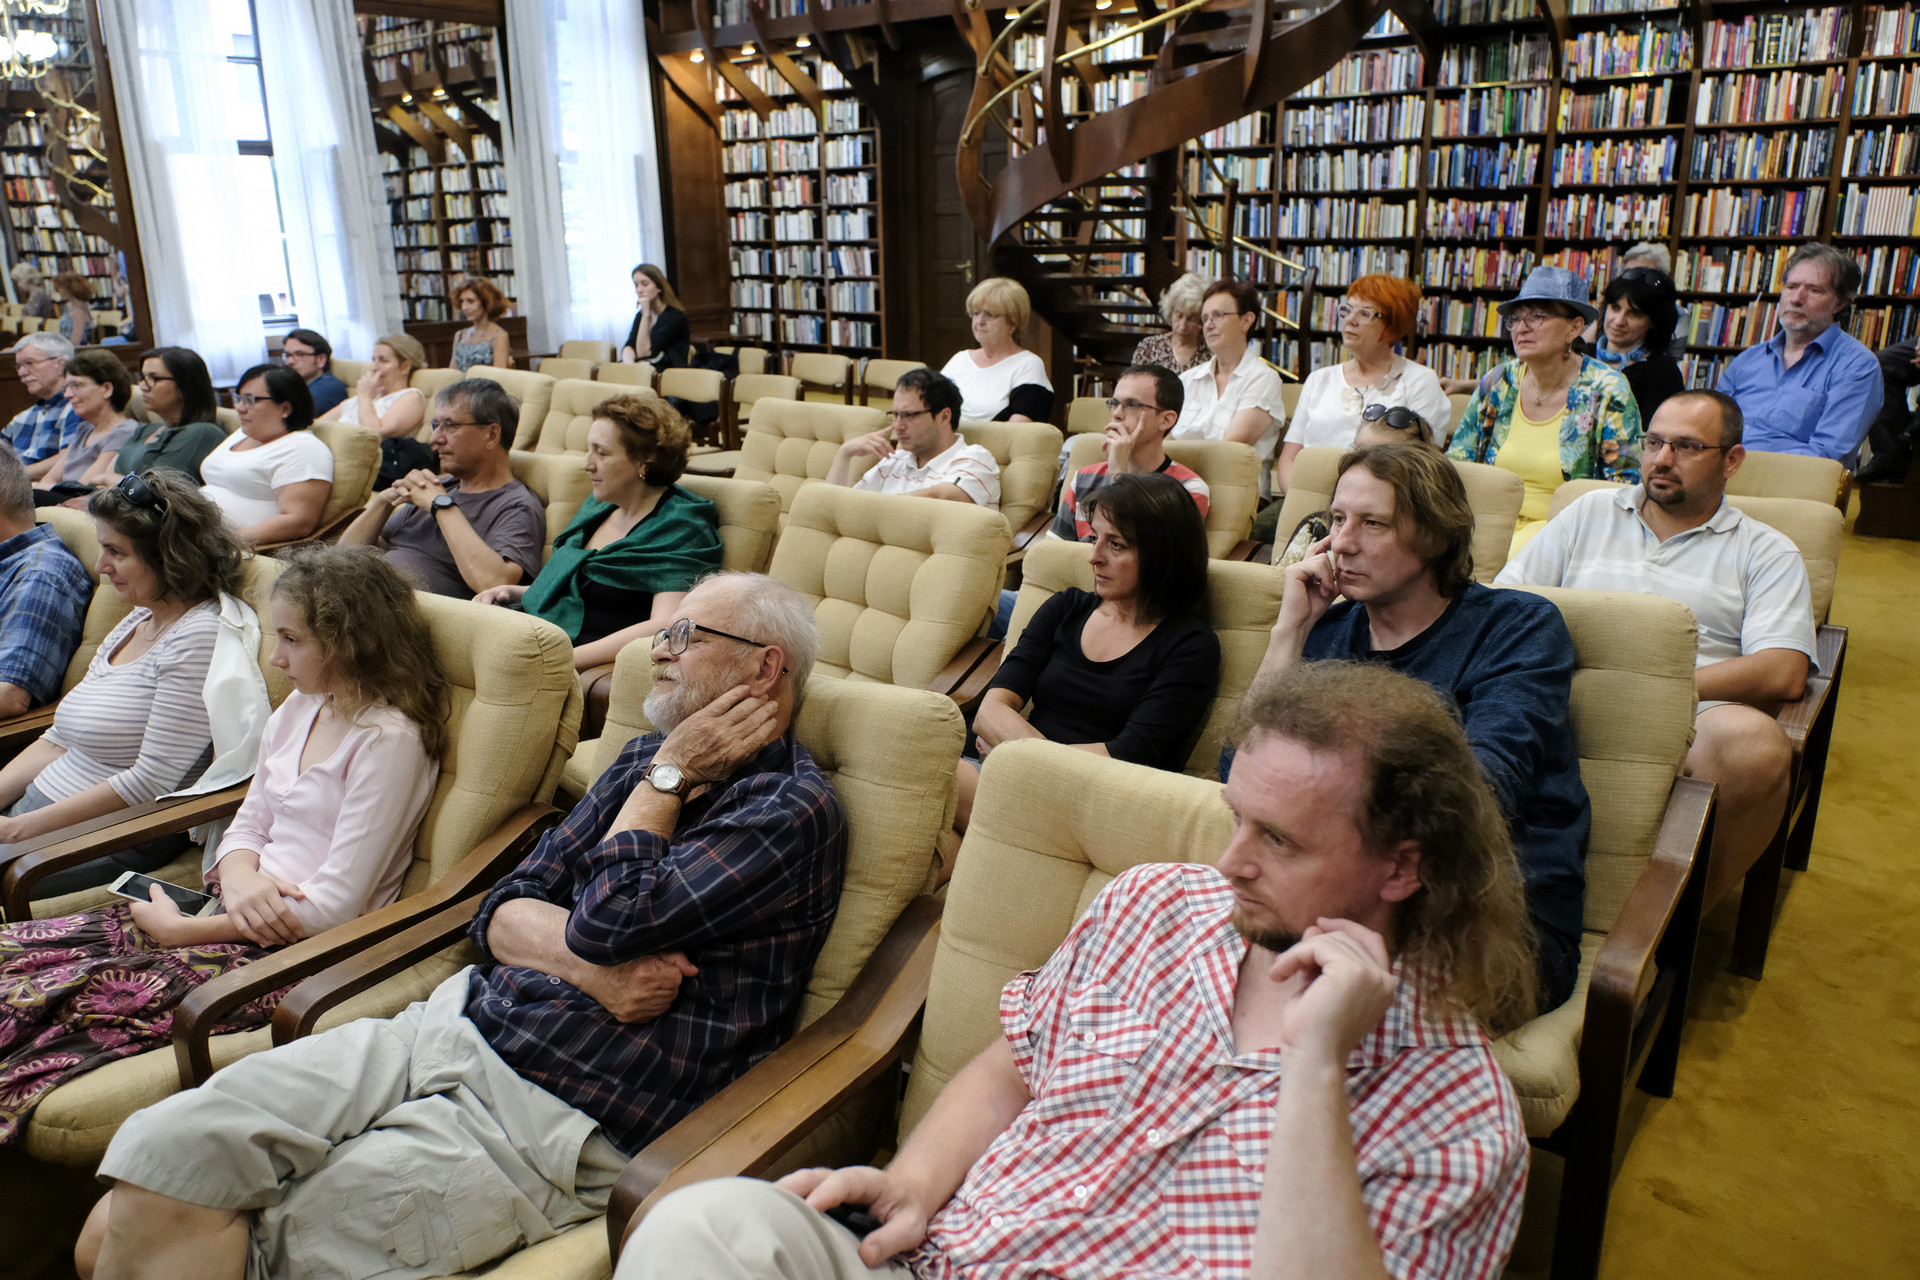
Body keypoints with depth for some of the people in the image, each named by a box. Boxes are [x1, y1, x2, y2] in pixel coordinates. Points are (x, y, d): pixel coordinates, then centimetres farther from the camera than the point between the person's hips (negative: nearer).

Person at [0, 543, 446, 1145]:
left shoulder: (389, 740, -15)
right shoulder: (299, 707, 12)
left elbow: (337, 904, -18)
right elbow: (247, 826, 16)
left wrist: (180, 928, -11)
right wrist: (238, 880, -9)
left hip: (305, 949, -8)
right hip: (242, 912, 8)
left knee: (64, 1001, -21)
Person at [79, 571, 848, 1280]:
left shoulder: (792, 810, -9)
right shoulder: (651, 758, 14)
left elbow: (609, 922, -18)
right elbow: (501, 914, 11)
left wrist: (668, 777, -5)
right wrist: (586, 964, -10)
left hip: (550, 1118, -7)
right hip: (451, 1023, 7)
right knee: (161, 1159, -11)